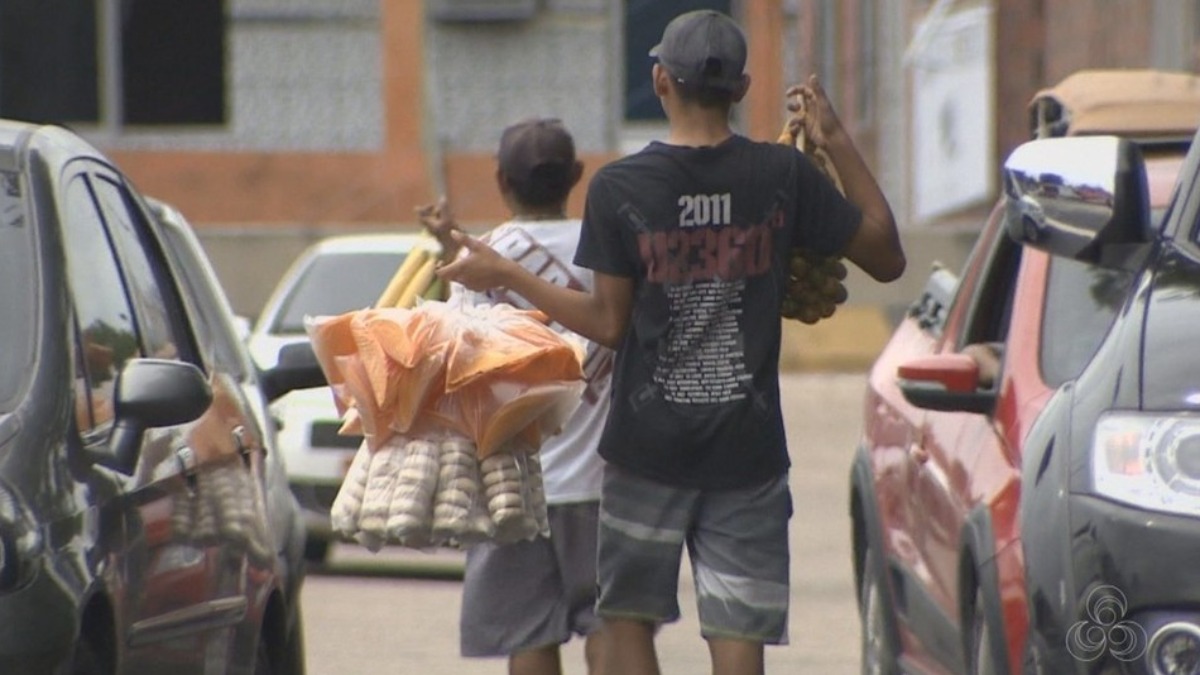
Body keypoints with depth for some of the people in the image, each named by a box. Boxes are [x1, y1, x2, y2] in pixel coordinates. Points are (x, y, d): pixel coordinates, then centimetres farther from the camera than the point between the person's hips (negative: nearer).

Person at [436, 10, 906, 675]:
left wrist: (503, 274, 5)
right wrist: (837, 142, 8)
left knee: (629, 618, 13)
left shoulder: (618, 186, -7)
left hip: (648, 445, -1)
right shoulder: (784, 176, -5)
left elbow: (608, 323, -4)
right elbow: (886, 257, 4)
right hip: (748, 446, 1)